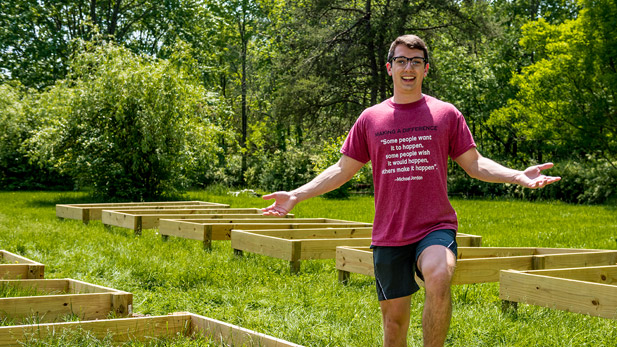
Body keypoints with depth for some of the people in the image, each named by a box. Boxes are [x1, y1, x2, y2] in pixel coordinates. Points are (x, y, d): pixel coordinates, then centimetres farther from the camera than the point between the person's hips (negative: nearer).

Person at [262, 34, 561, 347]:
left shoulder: (446, 114, 4)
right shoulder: (370, 118, 7)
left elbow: (474, 164, 7)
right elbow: (342, 170, 11)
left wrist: (519, 176, -9)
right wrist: (295, 195, 3)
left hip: (436, 227, -2)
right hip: (388, 236, 2)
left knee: (438, 280, -32)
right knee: (394, 318, 9)